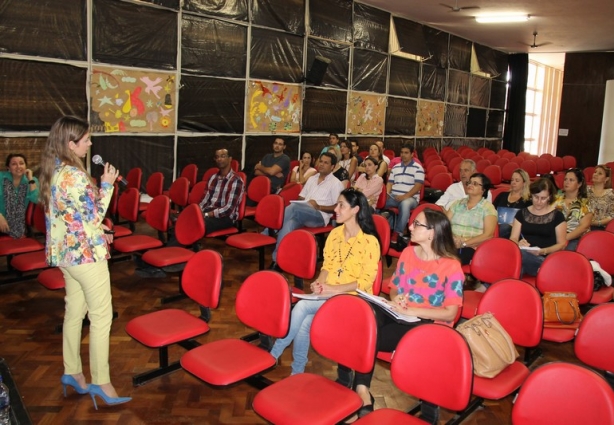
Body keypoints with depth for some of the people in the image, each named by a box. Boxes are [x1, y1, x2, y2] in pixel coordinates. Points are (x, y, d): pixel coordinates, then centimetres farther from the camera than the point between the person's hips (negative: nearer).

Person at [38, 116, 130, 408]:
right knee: (101, 316, -1)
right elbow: (94, 216, -19)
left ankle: (72, 372, 29)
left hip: (65, 252, 10)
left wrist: (98, 230, 15)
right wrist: (107, 184, -12)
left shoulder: (53, 170, 9)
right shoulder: (74, 175, -22)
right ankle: (100, 382, 8)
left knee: (74, 311, 18)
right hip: (86, 253, -10)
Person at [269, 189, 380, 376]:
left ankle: (273, 355, -10)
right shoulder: (334, 234, 8)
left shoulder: (369, 241, -12)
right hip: (328, 294, 5)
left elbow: (366, 281, -13)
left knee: (302, 306, -26)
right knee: (305, 322, -24)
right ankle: (297, 371, -6)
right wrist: (319, 283, -8)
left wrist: (334, 289, -21)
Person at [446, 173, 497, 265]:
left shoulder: (488, 208, 5)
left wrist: (464, 243, -15)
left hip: (472, 248, -4)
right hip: (451, 245, 4)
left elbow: (488, 235, -6)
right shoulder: (457, 203, 18)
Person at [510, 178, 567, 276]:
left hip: (544, 259, -2)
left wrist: (543, 251, -11)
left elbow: (561, 244, 7)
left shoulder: (557, 216, 8)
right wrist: (519, 244, -13)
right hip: (522, 254, 3)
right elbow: (513, 239, 12)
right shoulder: (522, 213, 16)